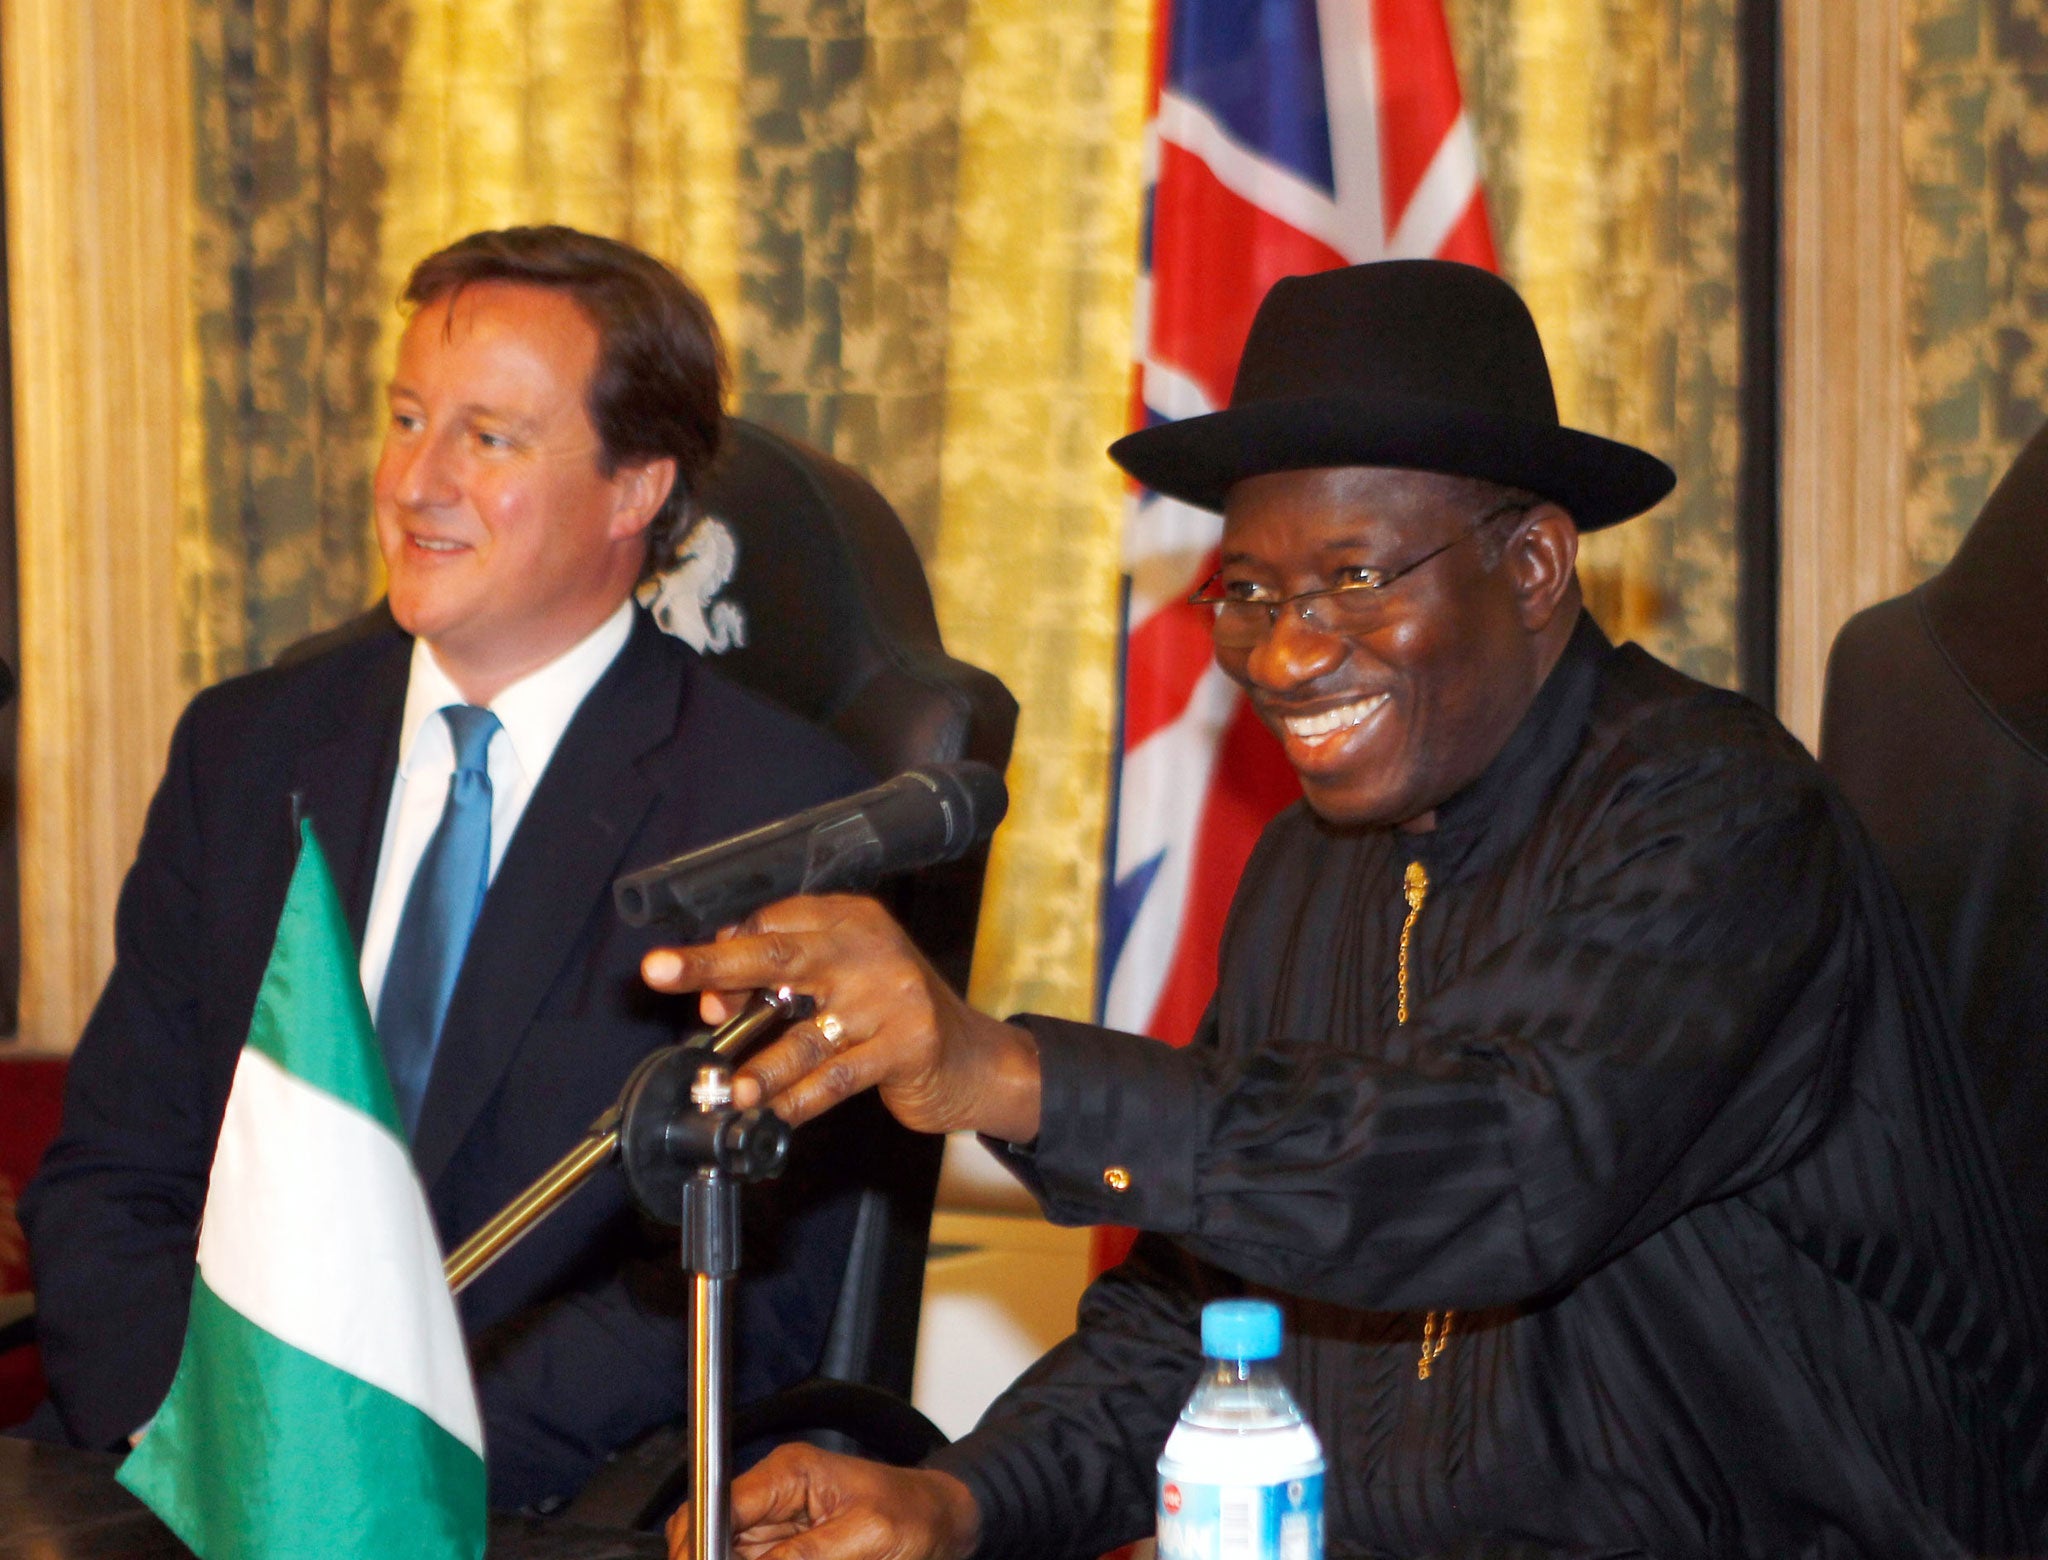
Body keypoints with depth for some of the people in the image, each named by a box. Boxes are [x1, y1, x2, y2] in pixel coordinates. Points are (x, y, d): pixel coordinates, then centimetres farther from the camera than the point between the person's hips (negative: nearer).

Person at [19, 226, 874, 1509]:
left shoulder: (780, 811, -2)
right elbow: (109, 1175, 11)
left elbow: (759, 1286, -7)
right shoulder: (247, 749, 13)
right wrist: (178, 1415, -9)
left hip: (521, 1497, -3)